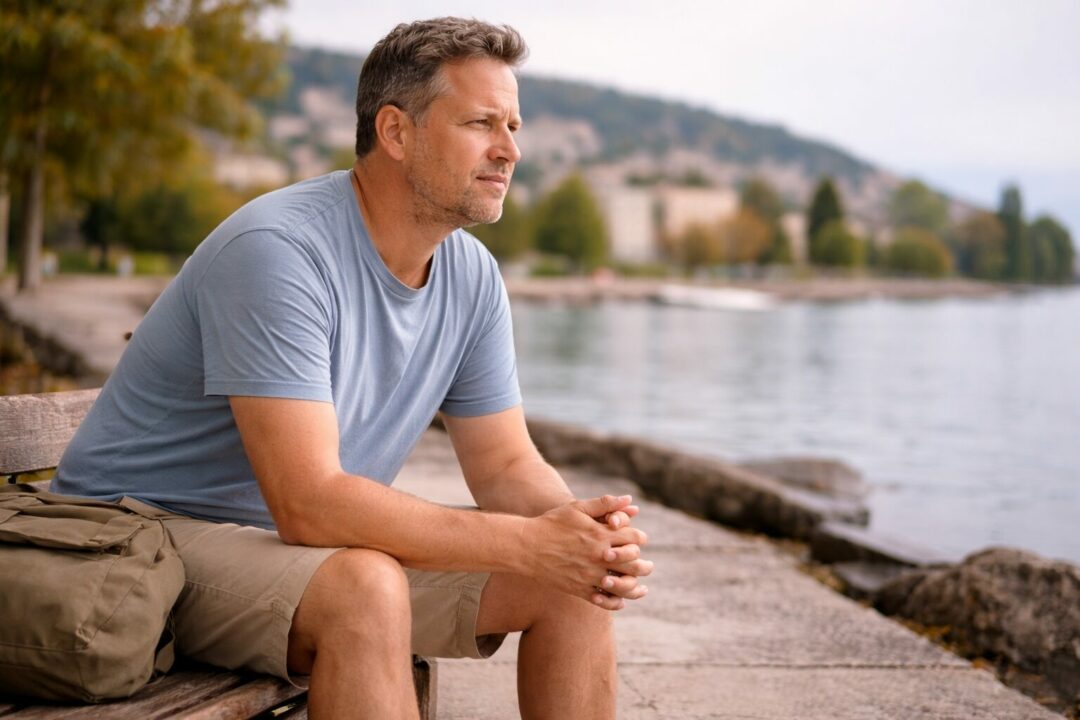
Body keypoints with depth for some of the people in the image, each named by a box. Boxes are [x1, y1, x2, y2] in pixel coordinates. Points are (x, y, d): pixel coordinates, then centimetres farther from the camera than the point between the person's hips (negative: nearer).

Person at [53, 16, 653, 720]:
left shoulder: (473, 277, -1)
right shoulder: (276, 249, -26)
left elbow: (507, 464, 5)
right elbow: (308, 504, -32)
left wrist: (580, 531, -19)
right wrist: (532, 542, -33)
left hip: (336, 542, 7)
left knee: (572, 582, -7)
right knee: (365, 589, -36)